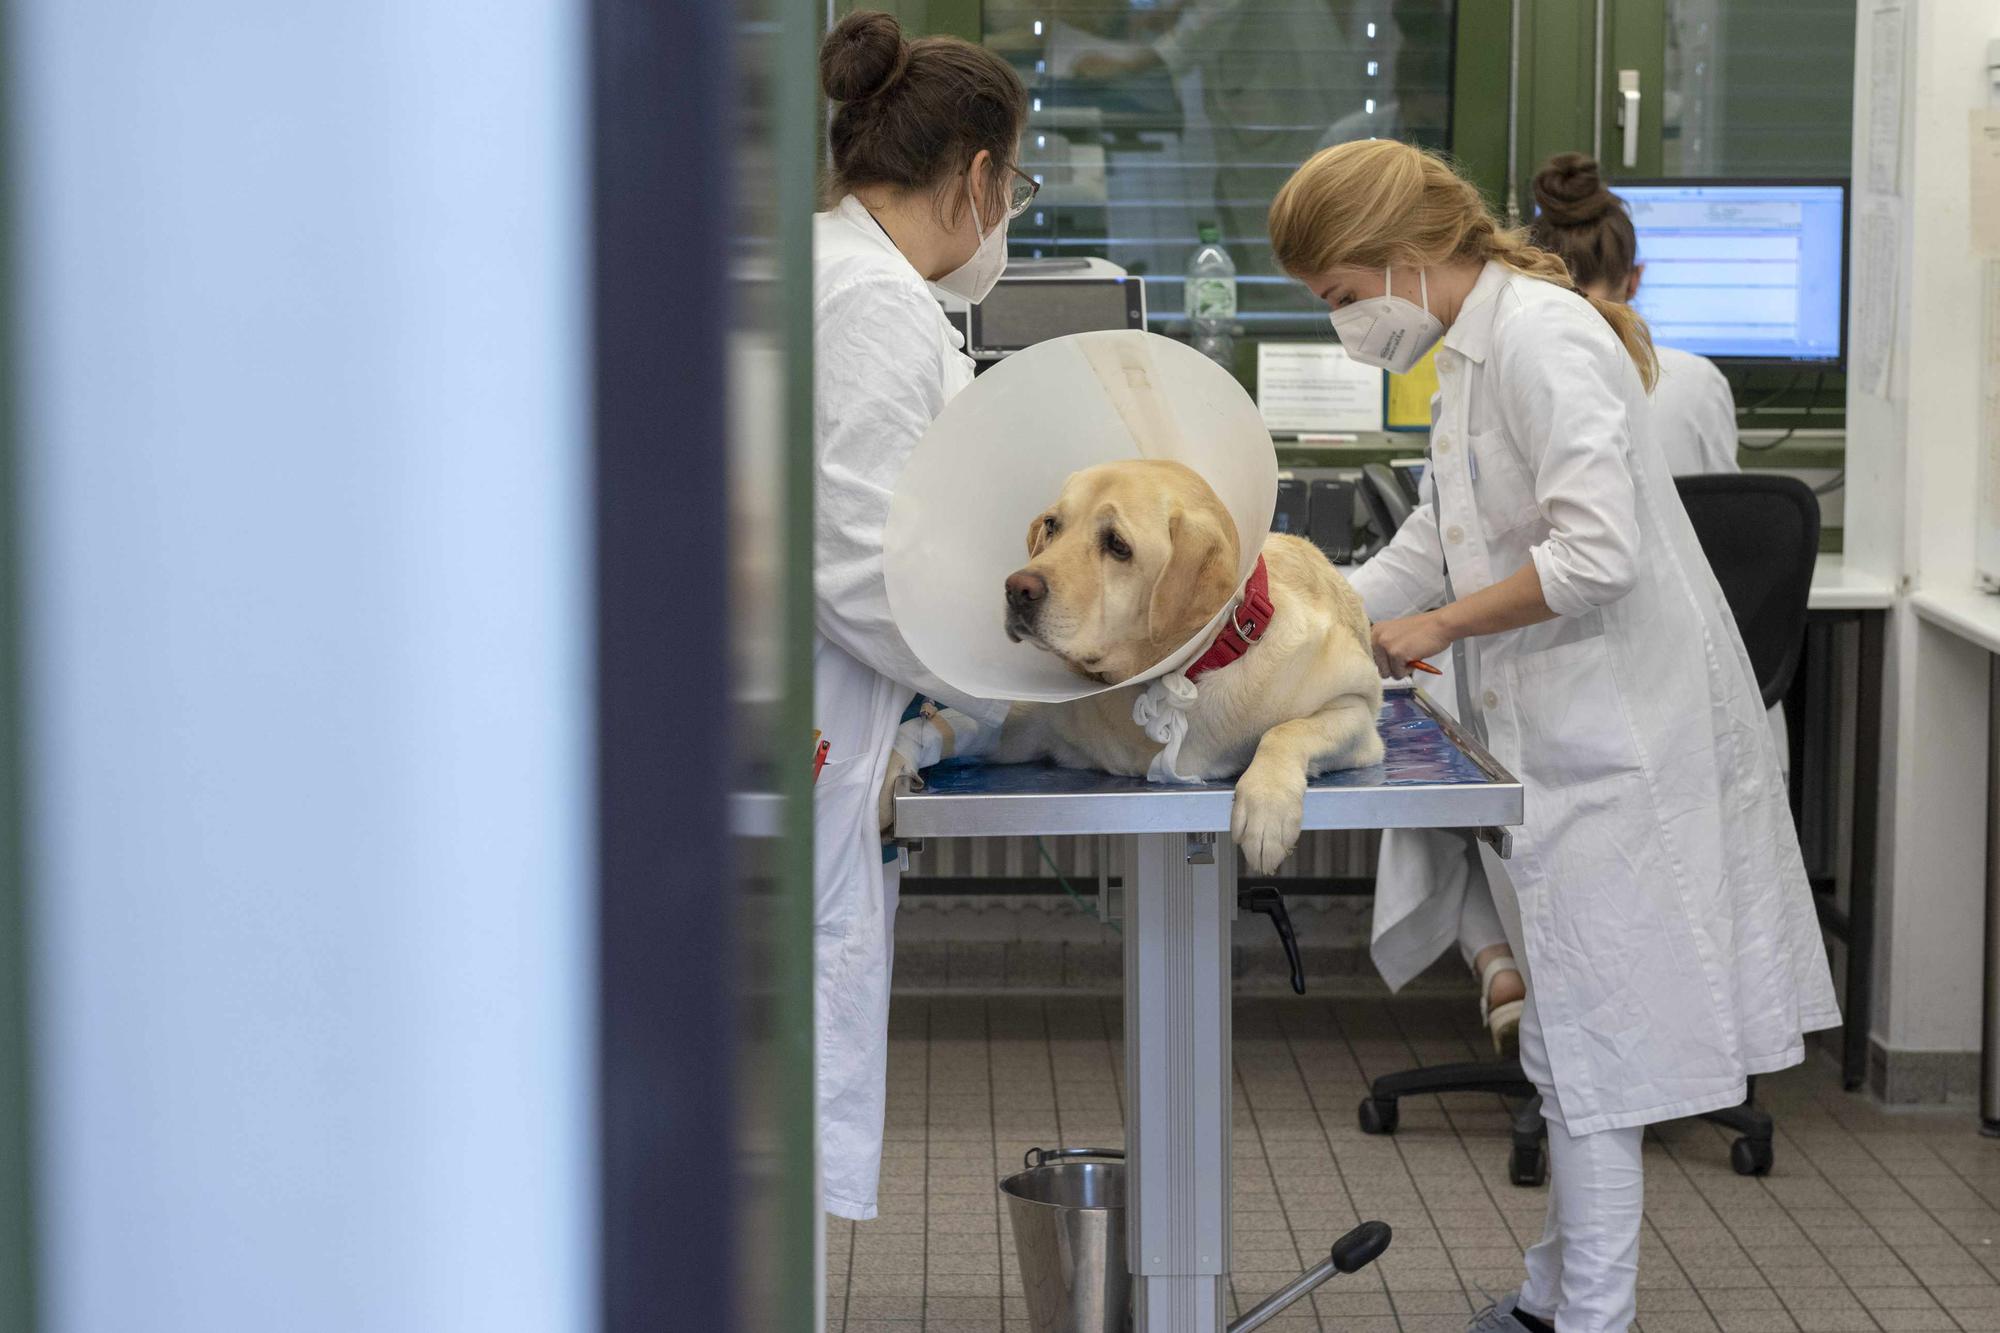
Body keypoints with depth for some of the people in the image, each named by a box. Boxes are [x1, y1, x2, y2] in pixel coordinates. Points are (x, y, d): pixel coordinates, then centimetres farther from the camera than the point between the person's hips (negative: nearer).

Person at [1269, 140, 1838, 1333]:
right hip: (1567, 739, 10)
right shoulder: (1477, 348, 13)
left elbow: (1596, 551, -27)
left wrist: (1438, 626, -16)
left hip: (1609, 743, -10)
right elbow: (1436, 544, 19)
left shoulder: (1539, 337, -19)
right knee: (1576, 1039, 17)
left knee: (1593, 1047, -3)